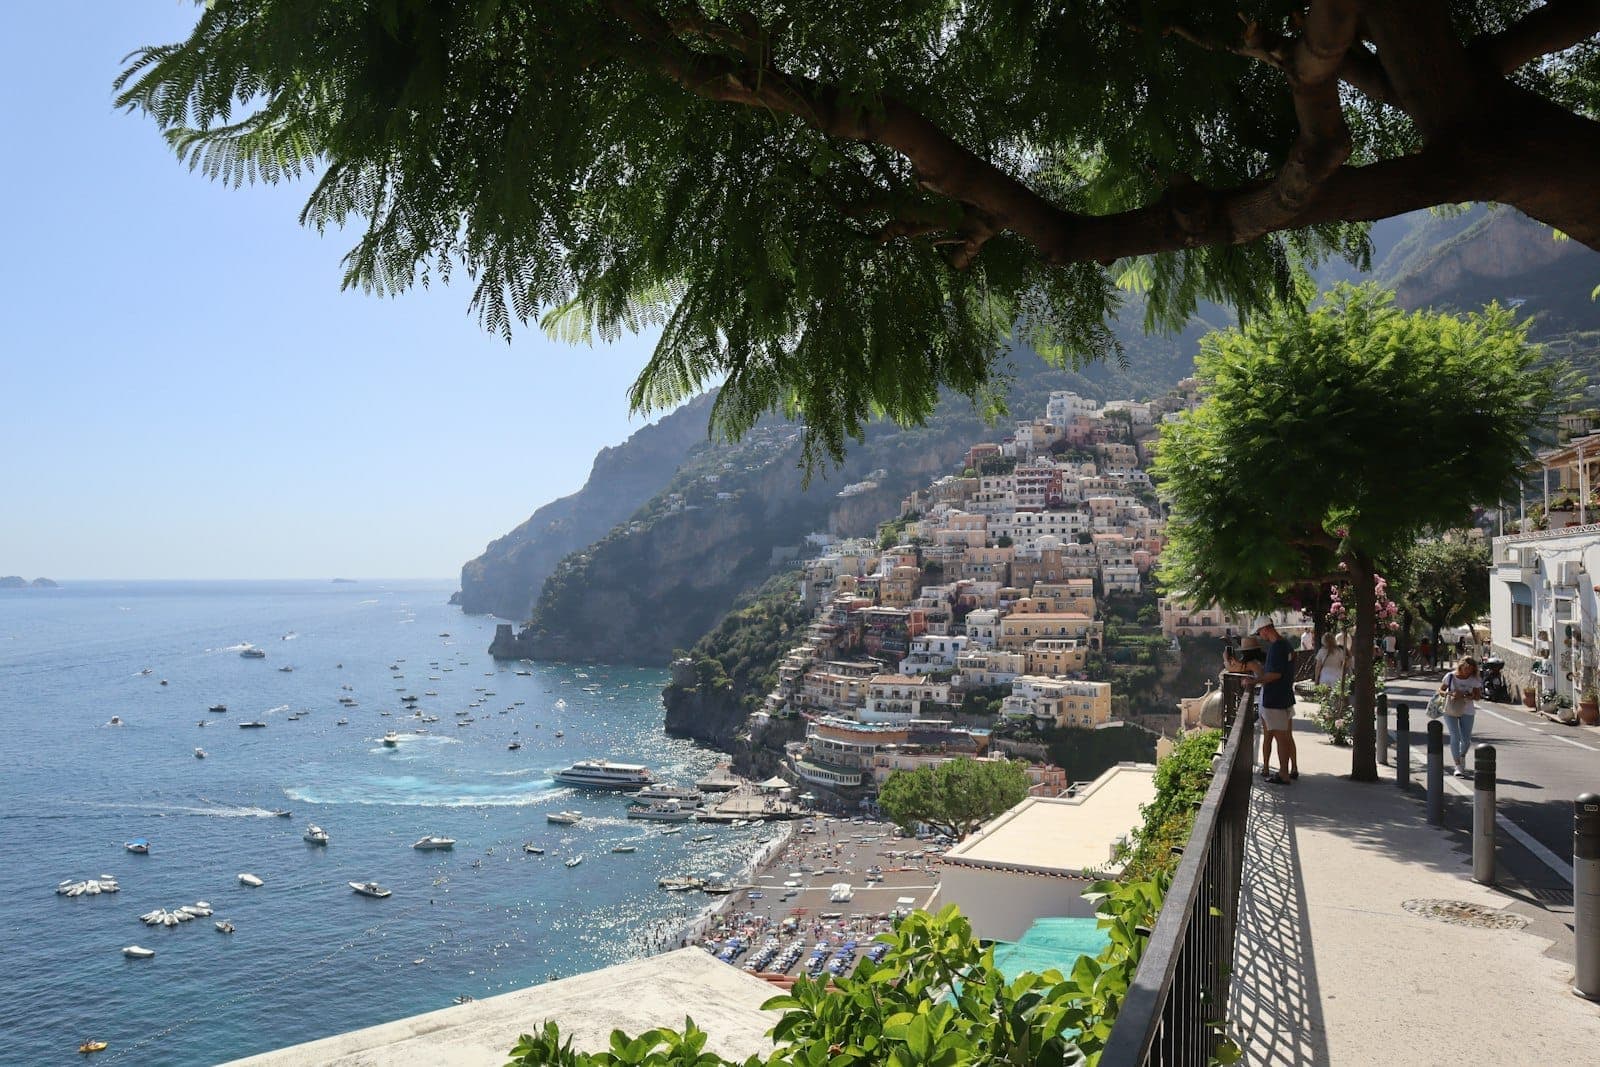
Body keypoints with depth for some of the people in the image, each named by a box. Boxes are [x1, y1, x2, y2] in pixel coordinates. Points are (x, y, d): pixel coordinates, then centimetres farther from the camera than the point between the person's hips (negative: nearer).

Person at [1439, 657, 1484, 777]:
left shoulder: (1474, 680, -4)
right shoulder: (1450, 676, -6)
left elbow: (1478, 695, -2)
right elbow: (1441, 690, 1)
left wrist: (1465, 696, -21)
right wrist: (1450, 694, -20)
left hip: (1467, 711, 1)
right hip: (1450, 710, -1)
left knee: (1466, 739, 3)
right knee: (1455, 737, -8)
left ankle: (1462, 757, 36)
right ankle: (1458, 766, -3)